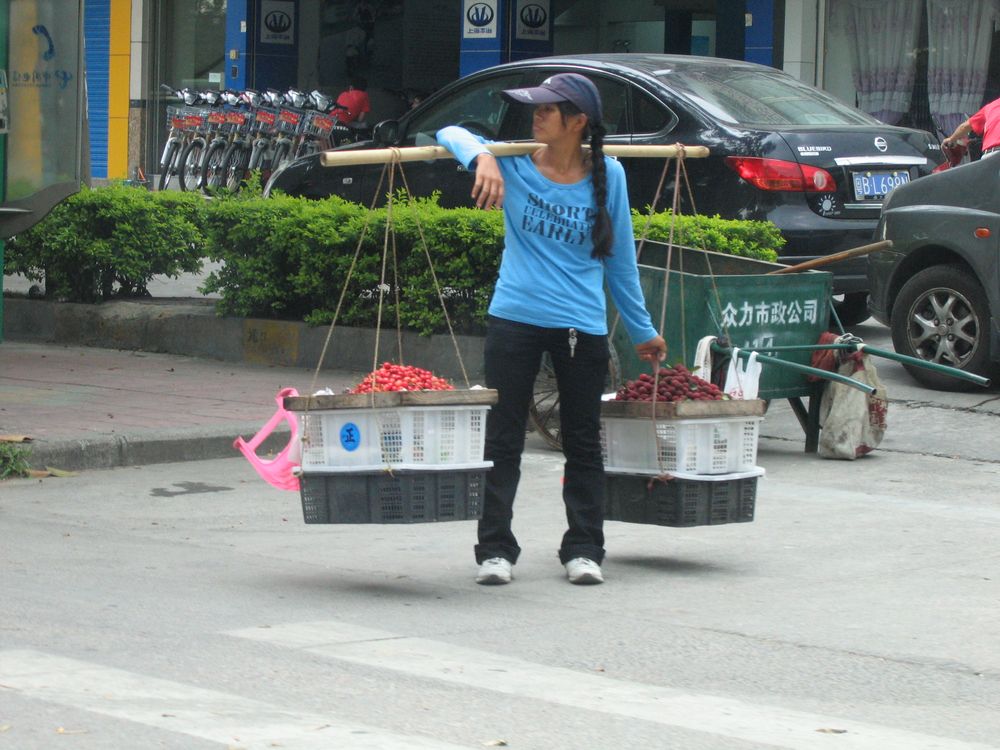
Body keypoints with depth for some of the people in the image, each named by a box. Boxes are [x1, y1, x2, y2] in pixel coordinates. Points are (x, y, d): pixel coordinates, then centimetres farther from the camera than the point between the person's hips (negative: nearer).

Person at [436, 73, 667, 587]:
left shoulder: (607, 176, 1)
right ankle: (495, 550, 7)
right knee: (502, 439, 1)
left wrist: (642, 330, 15)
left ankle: (584, 550, 17)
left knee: (582, 443, 8)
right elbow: (451, 133, -3)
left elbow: (620, 257, 10)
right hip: (515, 318, 0)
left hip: (582, 327, 0)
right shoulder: (514, 165, -1)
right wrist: (482, 158, -25)